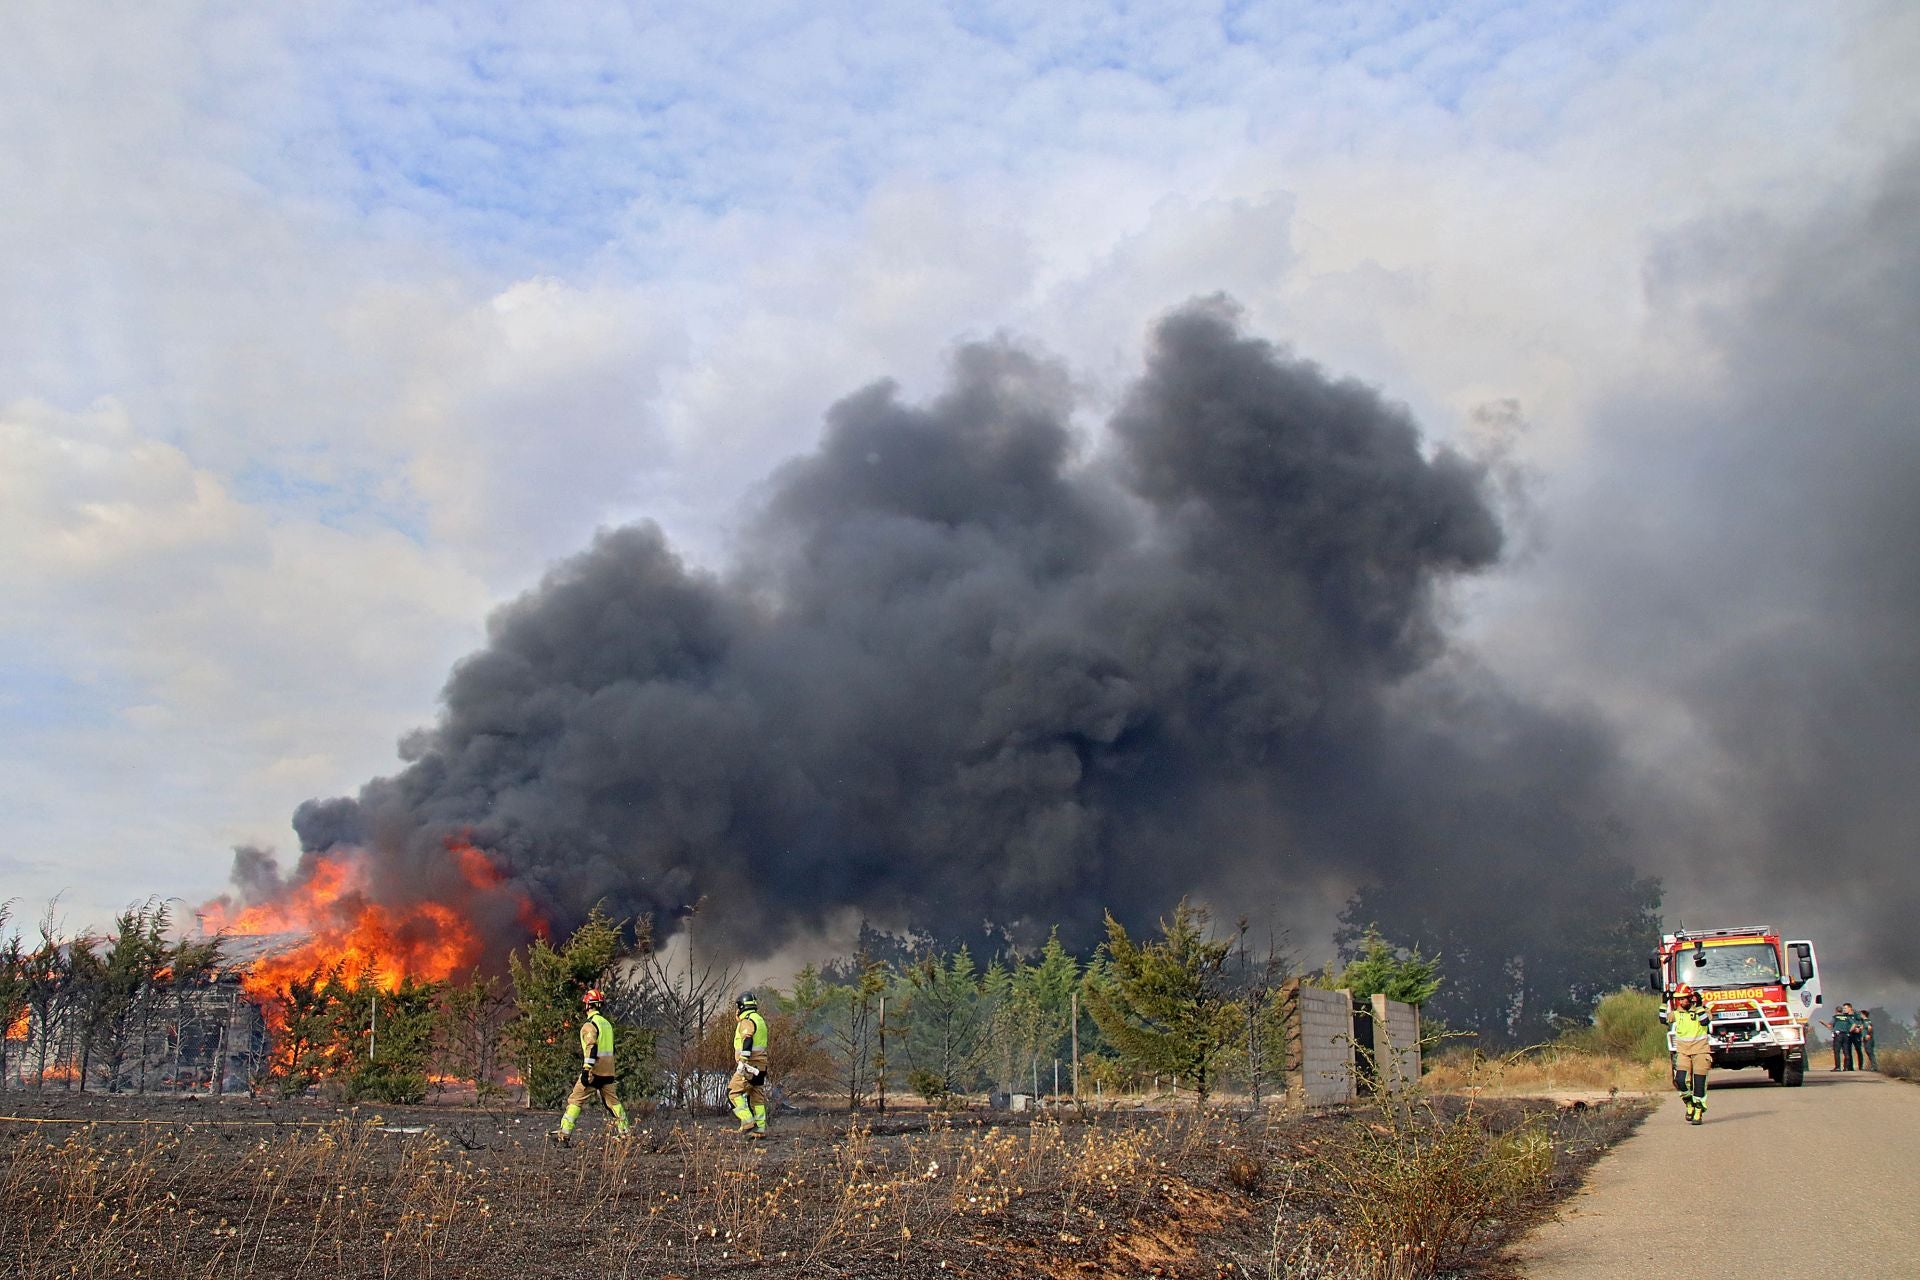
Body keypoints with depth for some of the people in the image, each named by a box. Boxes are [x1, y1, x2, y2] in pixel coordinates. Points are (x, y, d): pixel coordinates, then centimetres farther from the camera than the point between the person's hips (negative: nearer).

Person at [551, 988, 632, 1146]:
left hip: (594, 1072, -8)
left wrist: (586, 1070, -22)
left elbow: (591, 1047, -20)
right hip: (608, 1072, 8)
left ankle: (564, 1134, -5)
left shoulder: (590, 1024, -9)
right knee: (613, 1101, 14)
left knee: (576, 1100, -2)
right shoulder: (607, 1023, 17)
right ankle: (626, 1132, 13)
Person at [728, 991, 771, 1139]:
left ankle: (748, 1122, -13)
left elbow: (747, 1042, -23)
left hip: (749, 1066, -9)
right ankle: (760, 1129, 9)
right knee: (757, 1097, 9)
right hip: (760, 1066, 9)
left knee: (734, 1091, -6)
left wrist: (742, 1063, -26)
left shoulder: (747, 1021, -10)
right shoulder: (760, 1020, 19)